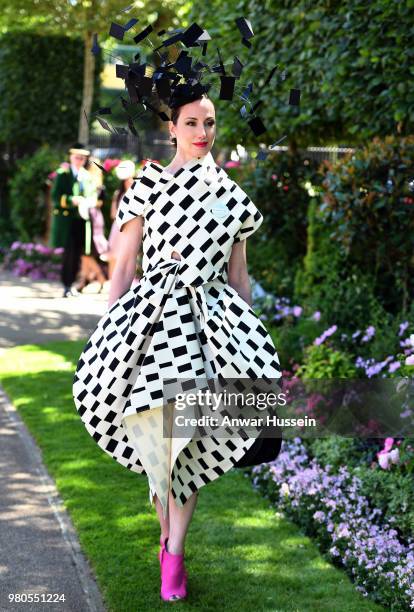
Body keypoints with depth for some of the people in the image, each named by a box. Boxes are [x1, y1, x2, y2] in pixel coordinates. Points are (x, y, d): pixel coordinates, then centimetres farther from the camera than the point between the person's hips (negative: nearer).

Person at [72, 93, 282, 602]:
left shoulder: (231, 194, 14)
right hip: (153, 313, -1)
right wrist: (108, 333, 0)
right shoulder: (147, 186, 7)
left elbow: (238, 275, 17)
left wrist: (247, 337, 16)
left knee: (189, 440, -5)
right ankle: (170, 540, 21)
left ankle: (175, 555, 4)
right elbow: (123, 264, 5)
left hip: (210, 319, 2)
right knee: (157, 433, -1)